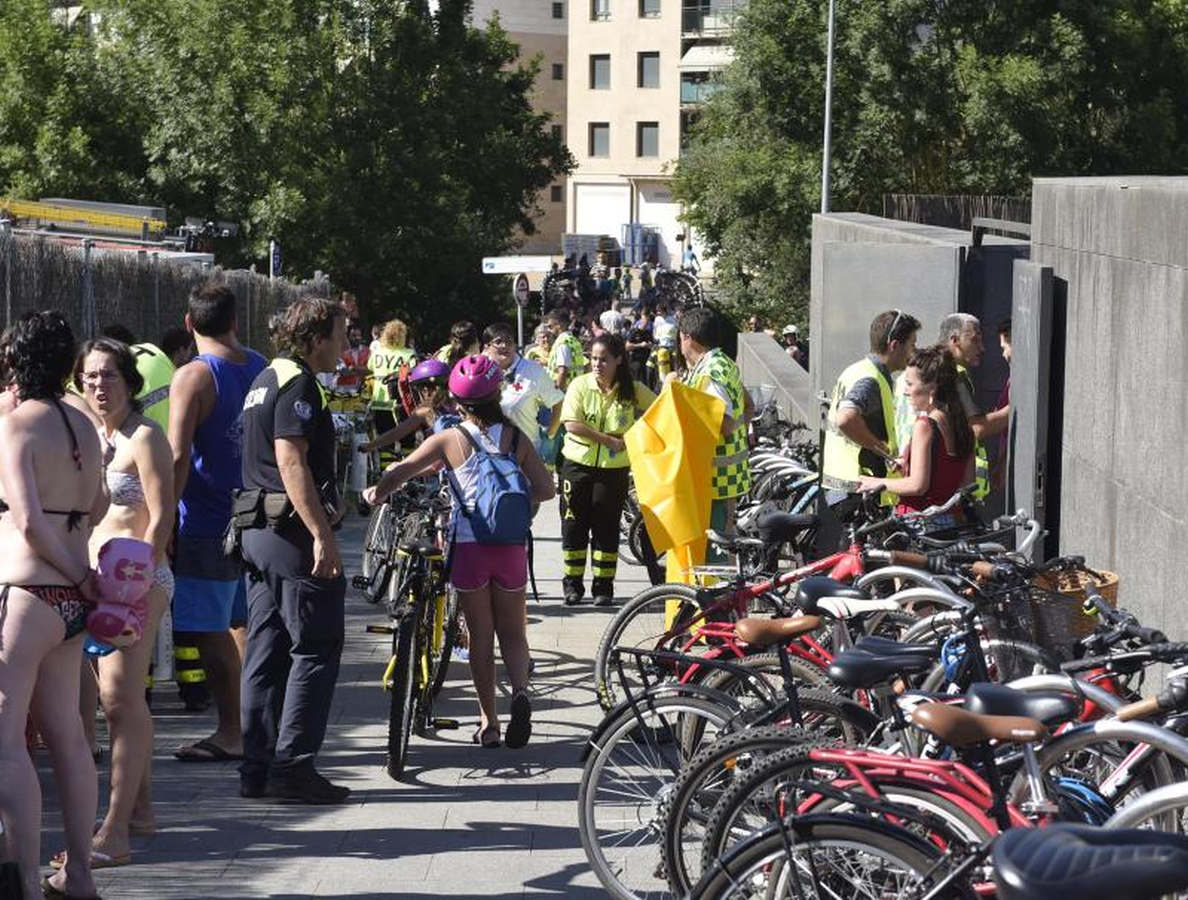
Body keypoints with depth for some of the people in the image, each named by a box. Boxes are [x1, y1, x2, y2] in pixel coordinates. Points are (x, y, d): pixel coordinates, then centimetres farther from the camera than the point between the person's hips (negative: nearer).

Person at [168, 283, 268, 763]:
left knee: (211, 631, -2)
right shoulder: (261, 369, 7)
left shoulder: (194, 377, -14)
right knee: (243, 624, 16)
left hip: (208, 526, -7)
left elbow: (177, 458, -20)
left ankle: (231, 732, -2)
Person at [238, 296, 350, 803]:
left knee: (266, 649, 11)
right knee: (315, 649, -4)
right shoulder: (298, 382, -12)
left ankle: (257, 769, 13)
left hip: (259, 531, 10)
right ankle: (292, 766, -6)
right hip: (295, 532, -10)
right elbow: (291, 461, -22)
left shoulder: (265, 380, 18)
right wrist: (323, 536, -25)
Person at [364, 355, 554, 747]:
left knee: (480, 634, 10)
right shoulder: (516, 438, 0)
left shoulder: (450, 440, -6)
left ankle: (489, 723, 12)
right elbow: (545, 489, -2)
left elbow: (400, 472, -5)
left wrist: (378, 492, 14)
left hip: (469, 547, -1)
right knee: (512, 630, 14)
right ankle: (520, 690, -14)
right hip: (511, 547, 1)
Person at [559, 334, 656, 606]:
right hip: (578, 464, 0)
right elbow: (571, 423, -14)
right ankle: (573, 584, 15)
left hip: (614, 469, 0)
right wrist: (608, 439, -17)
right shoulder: (580, 385, -4)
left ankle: (603, 586, 12)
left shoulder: (632, 390, 0)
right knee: (574, 525, 4)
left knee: (607, 528, 3)